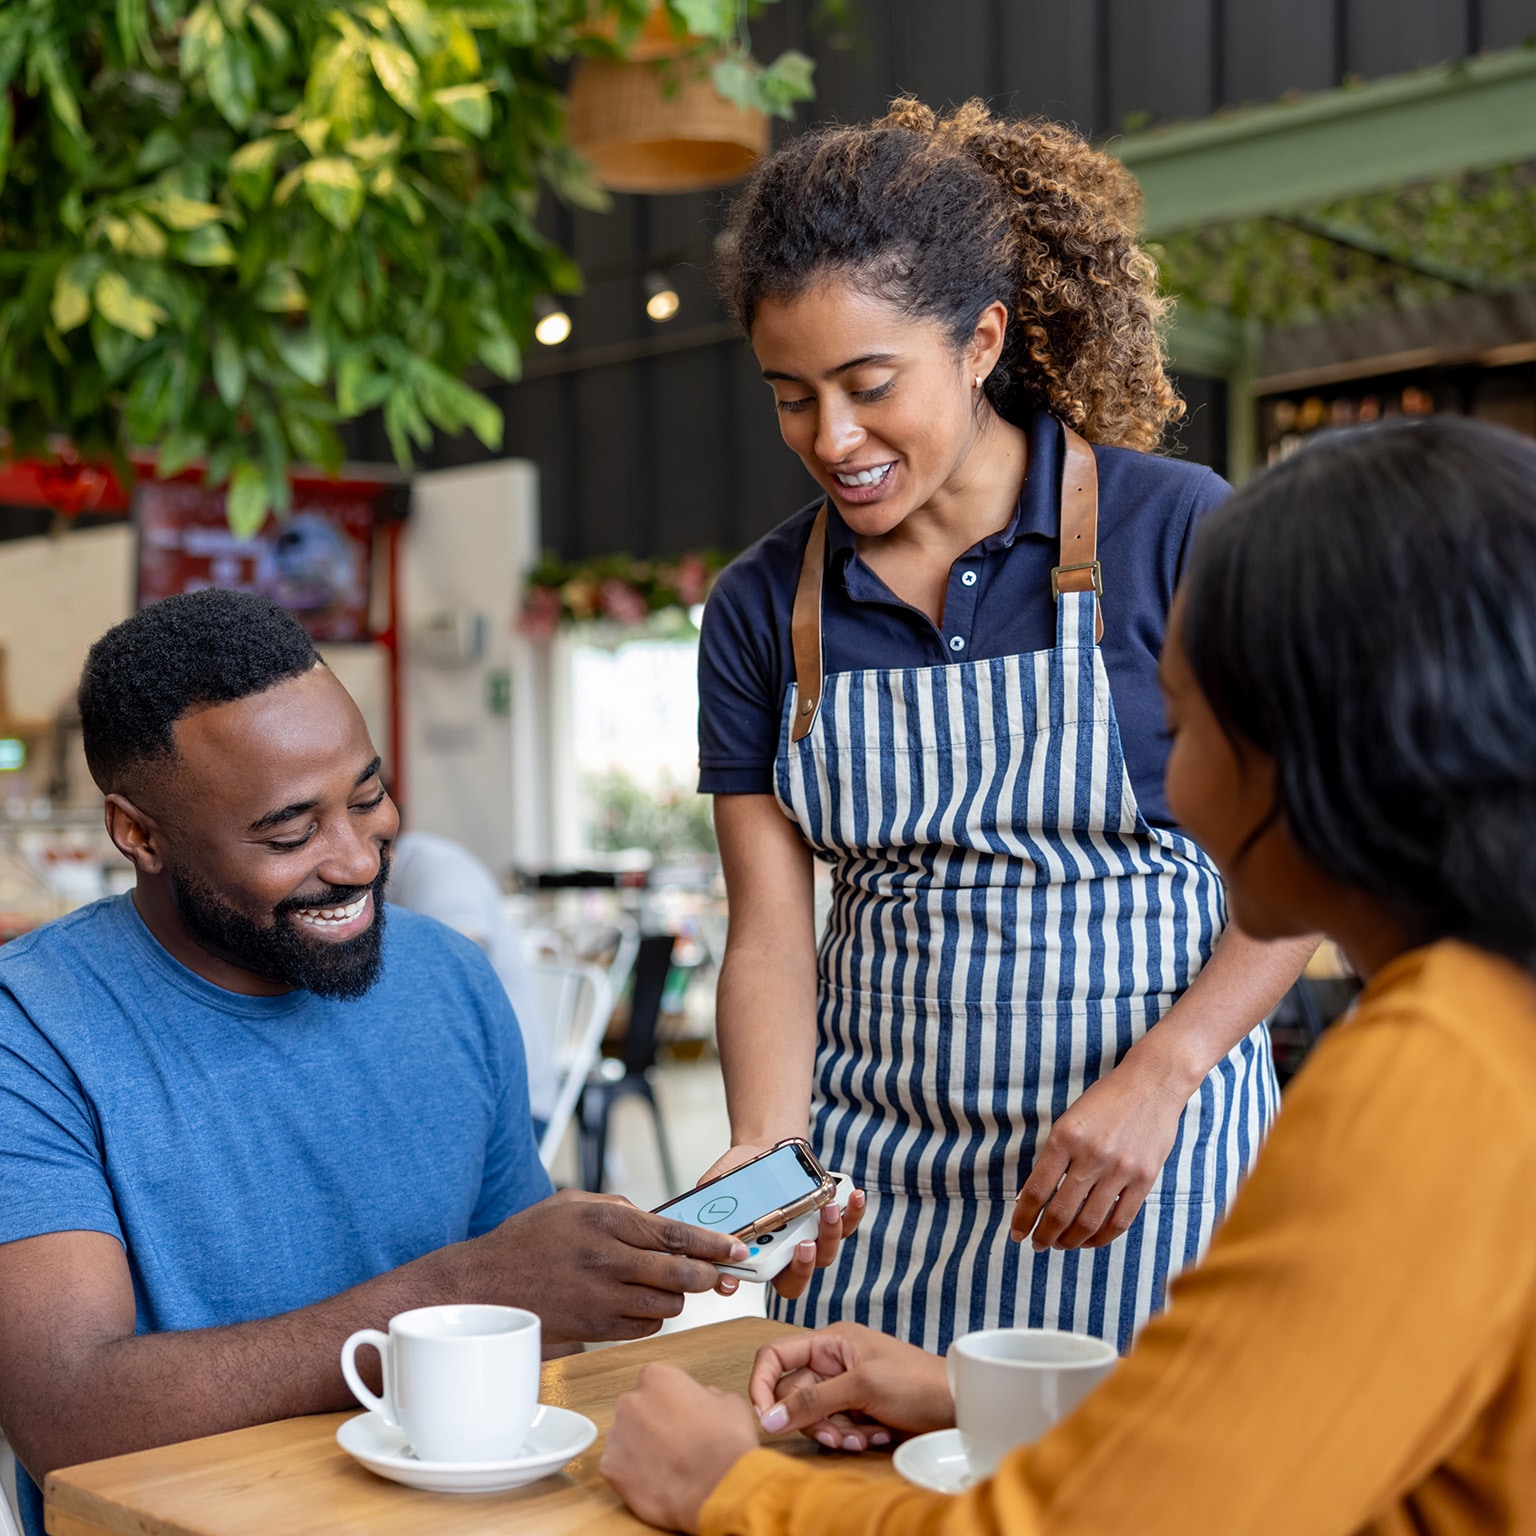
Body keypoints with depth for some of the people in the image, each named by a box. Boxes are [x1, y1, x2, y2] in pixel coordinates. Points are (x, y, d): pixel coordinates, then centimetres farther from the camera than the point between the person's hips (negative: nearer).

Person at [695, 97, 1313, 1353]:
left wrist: (1156, 1078, -18)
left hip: (1145, 1161, -2)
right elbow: (771, 934, 0)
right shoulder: (762, 611, 3)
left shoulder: (1176, 531, -8)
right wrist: (763, 1153, -16)